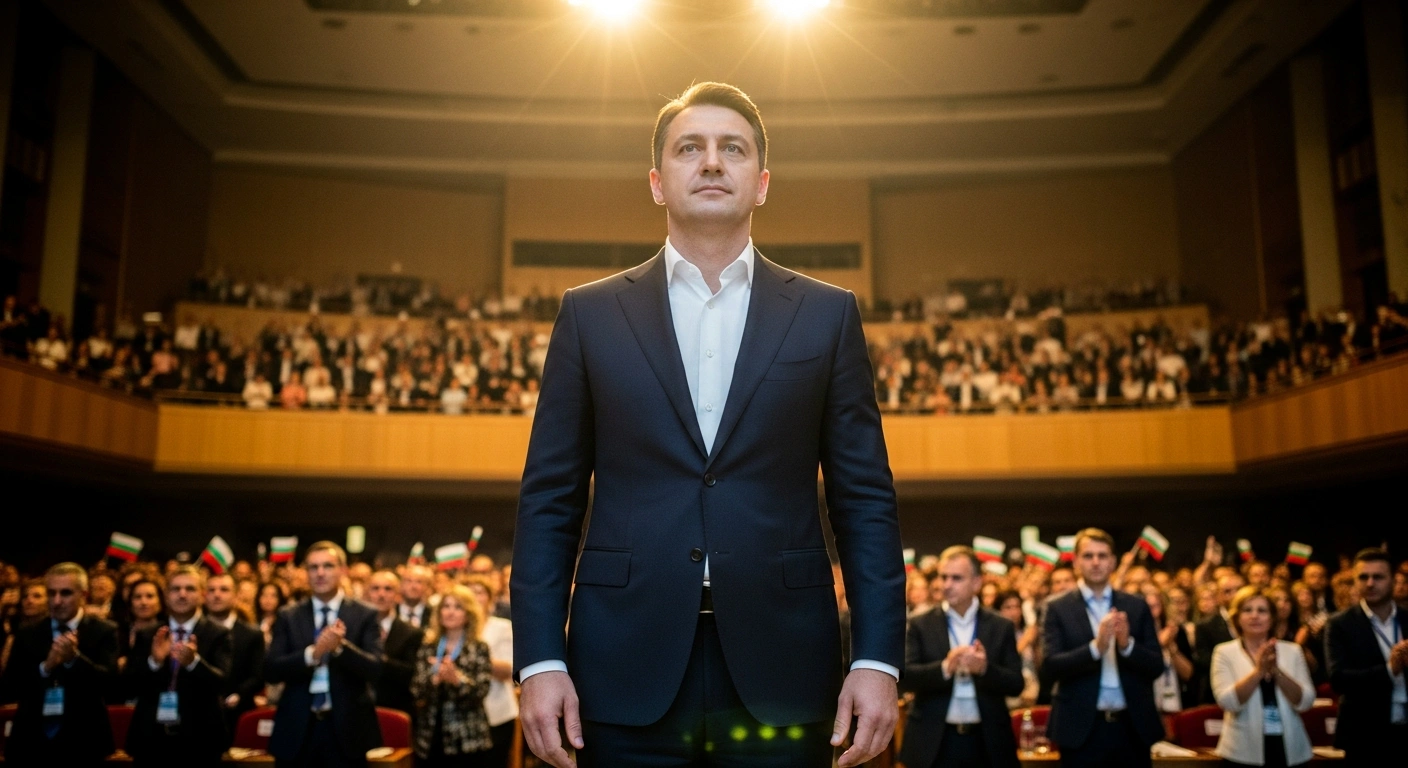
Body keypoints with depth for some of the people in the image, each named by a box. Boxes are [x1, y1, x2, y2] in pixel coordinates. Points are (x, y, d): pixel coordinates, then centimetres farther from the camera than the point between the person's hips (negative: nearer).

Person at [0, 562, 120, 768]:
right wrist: (45, 667, -17)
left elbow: (109, 682, -13)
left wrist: (74, 658, -28)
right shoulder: (27, 634, 6)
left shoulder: (103, 631, -3)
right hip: (31, 741, 2)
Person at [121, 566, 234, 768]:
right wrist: (154, 661, -17)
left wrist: (194, 661, -32)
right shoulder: (146, 636, 8)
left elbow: (220, 682, -14)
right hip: (151, 737, 3)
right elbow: (129, 686, 1)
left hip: (198, 738, -2)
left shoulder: (217, 634, -2)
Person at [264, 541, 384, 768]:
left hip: (347, 727, -1)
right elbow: (270, 670, -5)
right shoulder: (288, 617, 5)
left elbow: (375, 668, -9)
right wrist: (312, 653, -22)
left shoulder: (365, 615, 0)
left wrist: (341, 646, -27)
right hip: (297, 728, 1)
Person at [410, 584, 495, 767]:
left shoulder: (479, 649, 1)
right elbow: (415, 689, 1)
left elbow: (481, 690, -9)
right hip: (431, 735, 3)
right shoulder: (427, 648, 9)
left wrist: (457, 679, -26)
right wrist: (435, 678, -18)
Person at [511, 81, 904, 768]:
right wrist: (539, 659, -3)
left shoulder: (827, 315, 7)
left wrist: (876, 658, -4)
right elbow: (549, 499, 5)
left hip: (780, 668, 0)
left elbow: (865, 499, 4)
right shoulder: (590, 314, 7)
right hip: (627, 670, 0)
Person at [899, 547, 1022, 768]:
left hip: (987, 742, 1)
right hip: (934, 742, -1)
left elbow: (1016, 684, 0)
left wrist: (985, 669, -20)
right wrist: (945, 668, -26)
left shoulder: (1001, 627, 5)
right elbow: (906, 675, -9)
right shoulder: (920, 625, 1)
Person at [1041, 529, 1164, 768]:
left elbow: (1156, 667, 3)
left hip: (1133, 726, 2)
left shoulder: (1137, 607, 7)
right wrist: (1095, 647, -24)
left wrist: (1127, 644, -17)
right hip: (1082, 728, -2)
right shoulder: (1058, 609, -1)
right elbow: (1049, 667, -11)